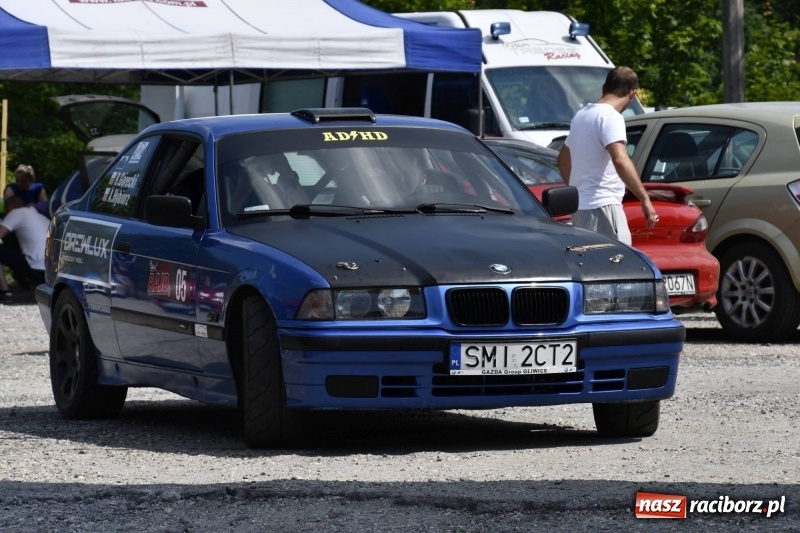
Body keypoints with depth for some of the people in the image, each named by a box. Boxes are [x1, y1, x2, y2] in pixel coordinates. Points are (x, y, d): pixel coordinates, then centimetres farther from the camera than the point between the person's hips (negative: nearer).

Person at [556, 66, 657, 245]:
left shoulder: (581, 115, 16)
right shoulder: (610, 116, -12)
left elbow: (563, 158, 29)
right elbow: (620, 160, -26)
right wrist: (645, 199, -25)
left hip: (580, 204, 10)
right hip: (602, 205, -10)